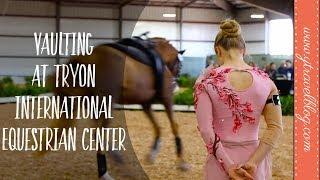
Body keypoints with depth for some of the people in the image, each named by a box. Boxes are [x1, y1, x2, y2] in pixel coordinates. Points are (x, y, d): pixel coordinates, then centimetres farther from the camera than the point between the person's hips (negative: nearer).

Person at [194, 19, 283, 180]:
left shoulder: (206, 81, -9)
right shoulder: (265, 80, -2)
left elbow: (206, 130, -15)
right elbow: (276, 127, -6)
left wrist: (228, 165, -12)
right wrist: (253, 162, -10)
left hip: (221, 160, -2)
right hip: (255, 162, 2)